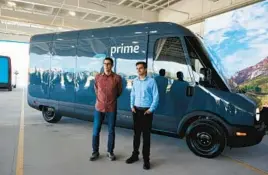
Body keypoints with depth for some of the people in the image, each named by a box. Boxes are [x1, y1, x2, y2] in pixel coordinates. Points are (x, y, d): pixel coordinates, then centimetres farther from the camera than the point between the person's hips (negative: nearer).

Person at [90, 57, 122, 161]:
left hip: (111, 109, -1)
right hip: (99, 108, 2)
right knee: (96, 131, 5)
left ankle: (110, 152, 25)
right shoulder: (98, 77, 1)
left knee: (111, 131, 8)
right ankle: (95, 152, 22)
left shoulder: (117, 78, -6)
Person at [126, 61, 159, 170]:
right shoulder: (135, 81, 6)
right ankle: (135, 154, 28)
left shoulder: (151, 81, -7)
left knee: (146, 135, 0)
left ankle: (146, 159, 10)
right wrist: (132, 106, 4)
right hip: (136, 110, 5)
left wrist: (151, 109, -12)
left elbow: (156, 96, -7)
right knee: (136, 133, 14)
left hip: (146, 111, -4)